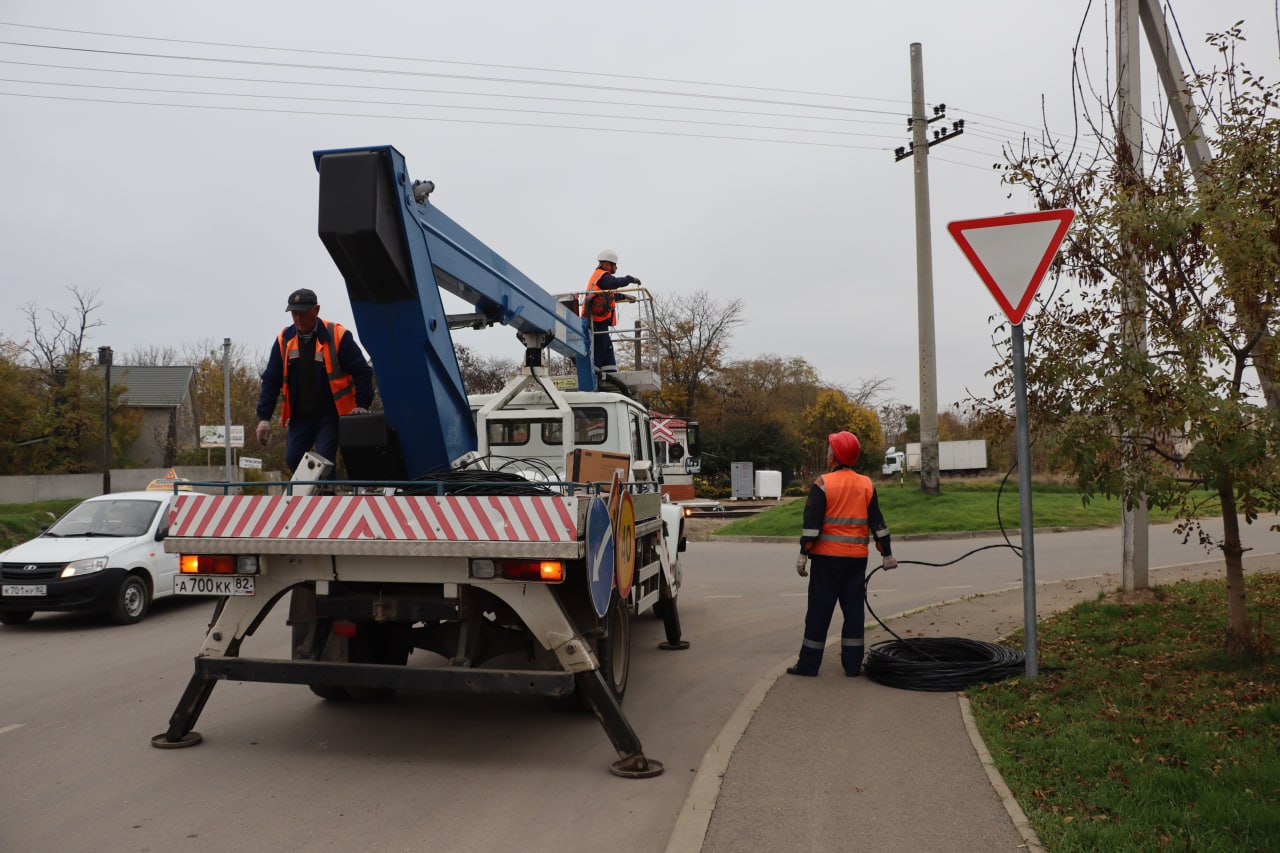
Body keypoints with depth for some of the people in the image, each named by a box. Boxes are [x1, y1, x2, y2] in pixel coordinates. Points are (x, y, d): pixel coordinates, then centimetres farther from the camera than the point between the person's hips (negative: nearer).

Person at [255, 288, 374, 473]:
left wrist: (361, 405, -12)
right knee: (292, 460, 1)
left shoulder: (337, 336, -8)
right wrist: (264, 417, 1)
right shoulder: (284, 339, 5)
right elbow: (271, 380, 7)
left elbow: (362, 372, -4)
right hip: (300, 416, 5)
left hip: (331, 414, -5)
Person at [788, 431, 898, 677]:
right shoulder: (867, 485, 5)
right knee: (853, 609, 10)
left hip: (827, 556, -3)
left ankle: (809, 664, 6)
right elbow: (878, 523, 7)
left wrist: (803, 555, -7)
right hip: (857, 558, 4)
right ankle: (853, 664, 12)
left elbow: (811, 524, -11)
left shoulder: (823, 484, -8)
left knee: (819, 610, 2)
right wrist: (887, 555, 14)